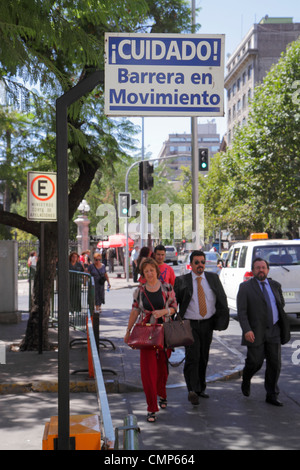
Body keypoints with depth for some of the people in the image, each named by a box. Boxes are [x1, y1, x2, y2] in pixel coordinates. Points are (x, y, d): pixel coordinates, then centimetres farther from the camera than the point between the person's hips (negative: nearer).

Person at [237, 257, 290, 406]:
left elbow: (281, 303, 24)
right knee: (255, 363, 0)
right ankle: (246, 380, 32)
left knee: (274, 364, 1)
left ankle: (272, 395, 11)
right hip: (255, 332, -3)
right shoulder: (245, 287, -4)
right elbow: (241, 311, -10)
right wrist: (246, 330, -20)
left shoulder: (275, 285, 9)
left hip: (274, 331, 4)